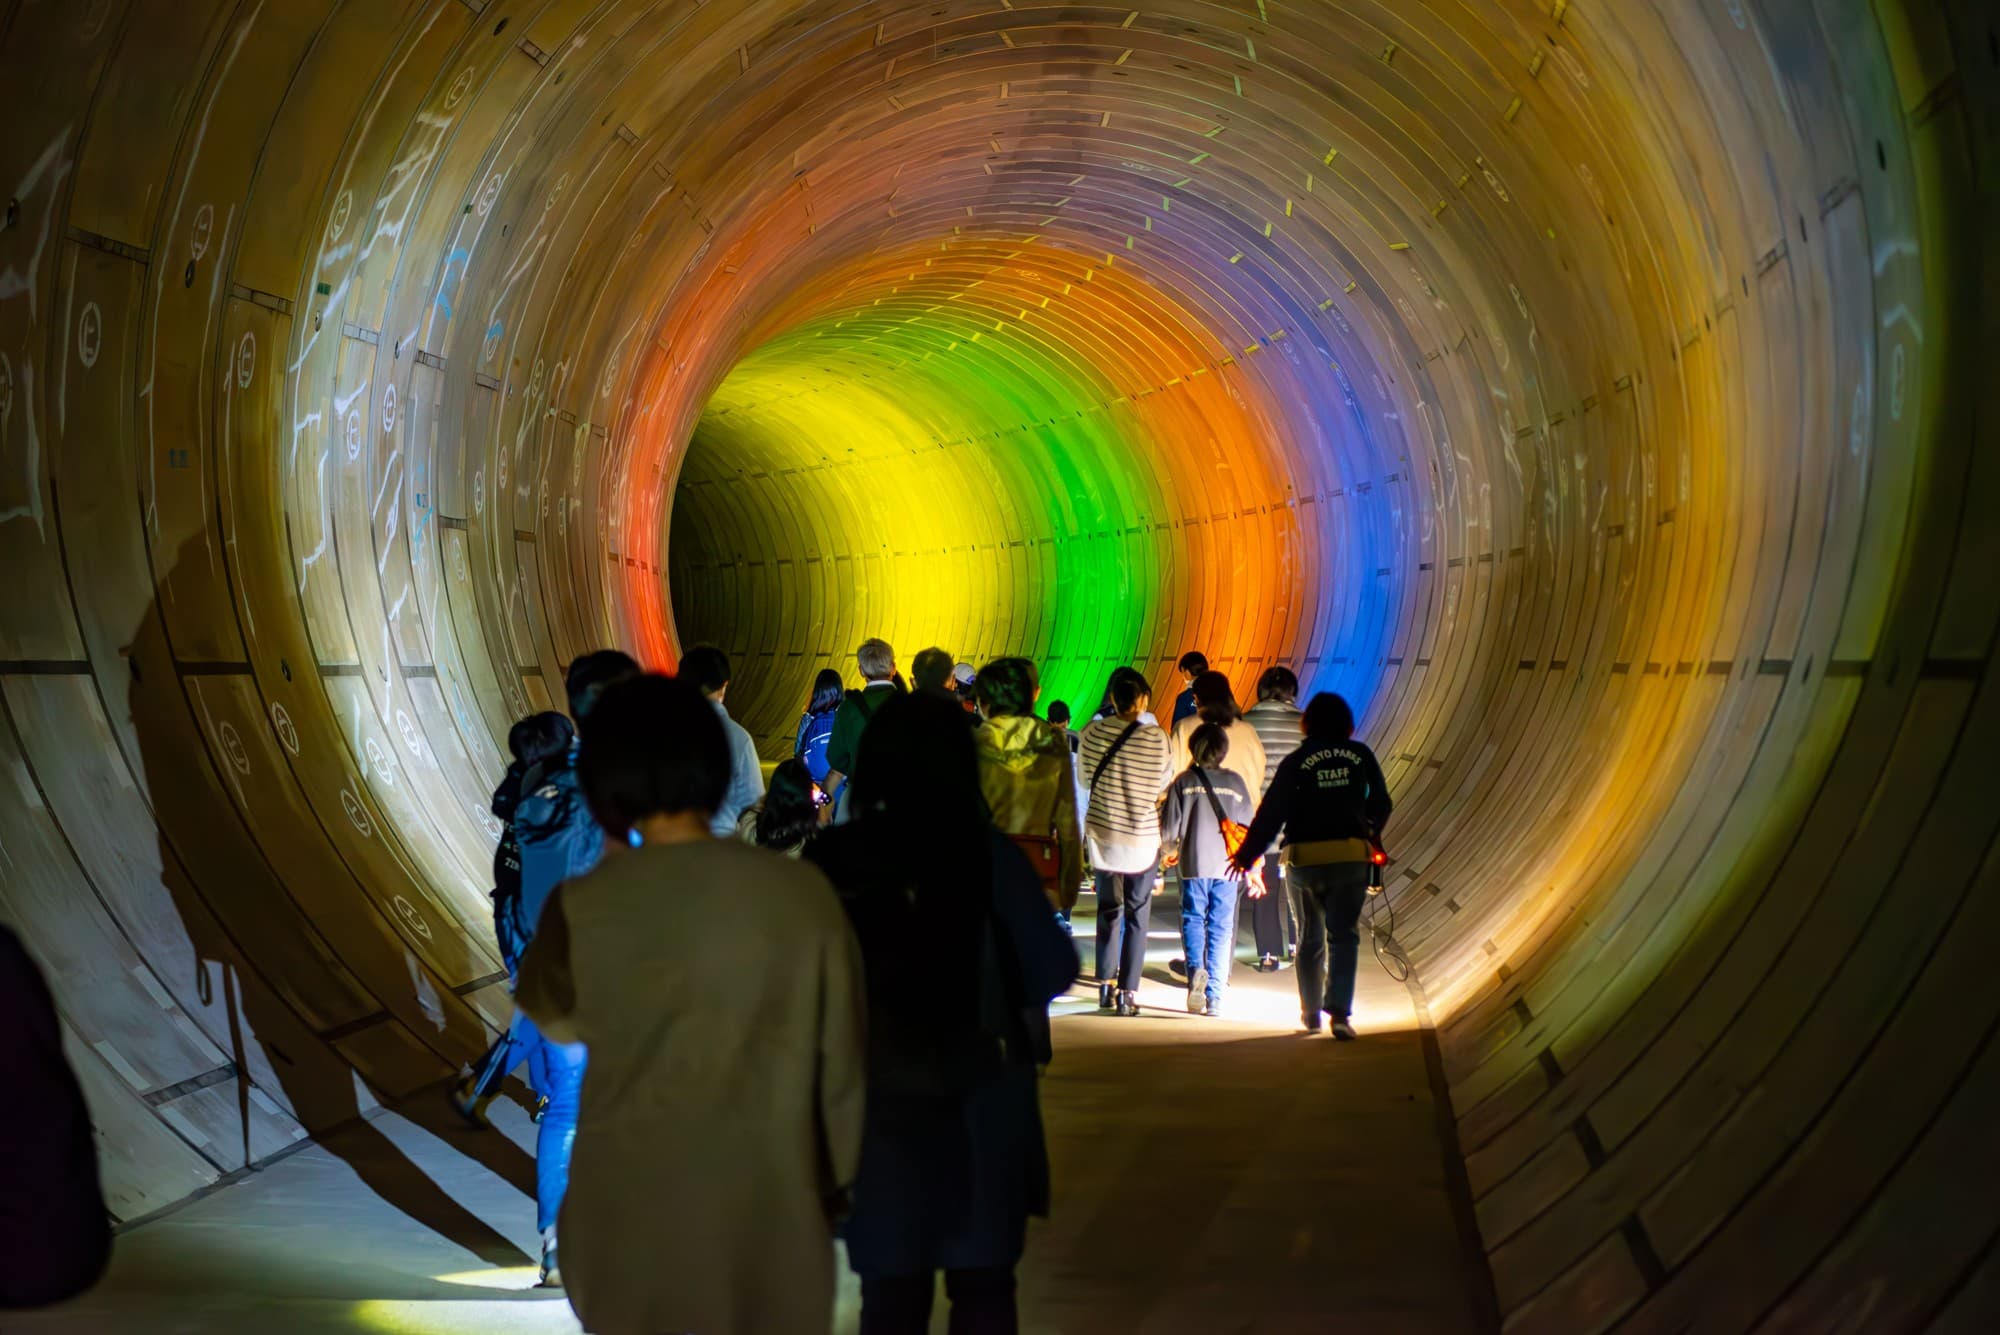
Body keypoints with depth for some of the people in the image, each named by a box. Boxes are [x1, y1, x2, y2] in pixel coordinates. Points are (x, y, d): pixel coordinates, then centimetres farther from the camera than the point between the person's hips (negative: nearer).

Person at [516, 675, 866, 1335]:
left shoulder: (583, 909, -17)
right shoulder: (804, 895, -14)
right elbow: (841, 1059, -4)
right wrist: (837, 1177, 12)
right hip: (766, 1195, 0)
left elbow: (555, 1019, 5)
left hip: (634, 1205, 0)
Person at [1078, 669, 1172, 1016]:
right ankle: (1128, 992, 6)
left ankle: (1106, 985, 20)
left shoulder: (1091, 734, -7)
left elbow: (1085, 779, 5)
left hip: (1102, 834, 3)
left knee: (1108, 910, 17)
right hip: (1143, 838, -2)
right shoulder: (1155, 738, -15)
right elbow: (1164, 783, -4)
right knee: (1137, 916, 7)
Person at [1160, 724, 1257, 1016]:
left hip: (1194, 865, -2)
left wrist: (1171, 850, 19)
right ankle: (1215, 998, 3)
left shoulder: (1184, 781, -1)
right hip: (1227, 867, 2)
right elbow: (1249, 828, 7)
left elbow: (1169, 826, -3)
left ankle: (1196, 969, -18)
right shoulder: (1235, 783, 4)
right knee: (1221, 928, 5)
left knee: (1193, 920, 9)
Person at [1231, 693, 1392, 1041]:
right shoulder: (1361, 756, 3)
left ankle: (1310, 1014, 22)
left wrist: (1247, 856, 3)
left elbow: (1271, 813, -4)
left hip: (1305, 858, 0)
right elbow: (1381, 804, 13)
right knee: (1343, 935, -1)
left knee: (1310, 938, 14)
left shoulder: (1296, 763, -3)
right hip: (1351, 858, 0)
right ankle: (1339, 1010, -18)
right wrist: (1373, 832, 34)